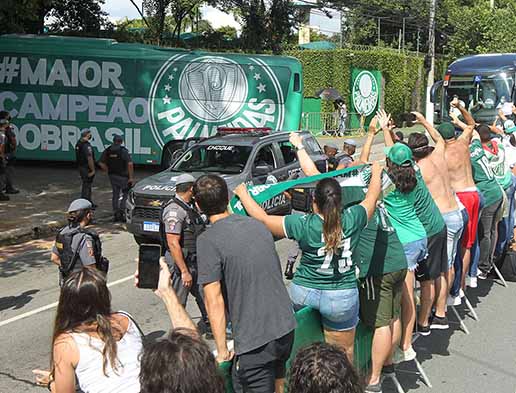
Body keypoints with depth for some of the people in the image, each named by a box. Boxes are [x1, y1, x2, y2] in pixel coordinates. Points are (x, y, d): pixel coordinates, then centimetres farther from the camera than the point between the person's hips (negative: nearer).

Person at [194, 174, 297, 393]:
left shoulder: (208, 240, -13)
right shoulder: (257, 225, 8)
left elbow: (214, 301, -17)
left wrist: (222, 349, -10)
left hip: (255, 338, -7)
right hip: (286, 327, 7)